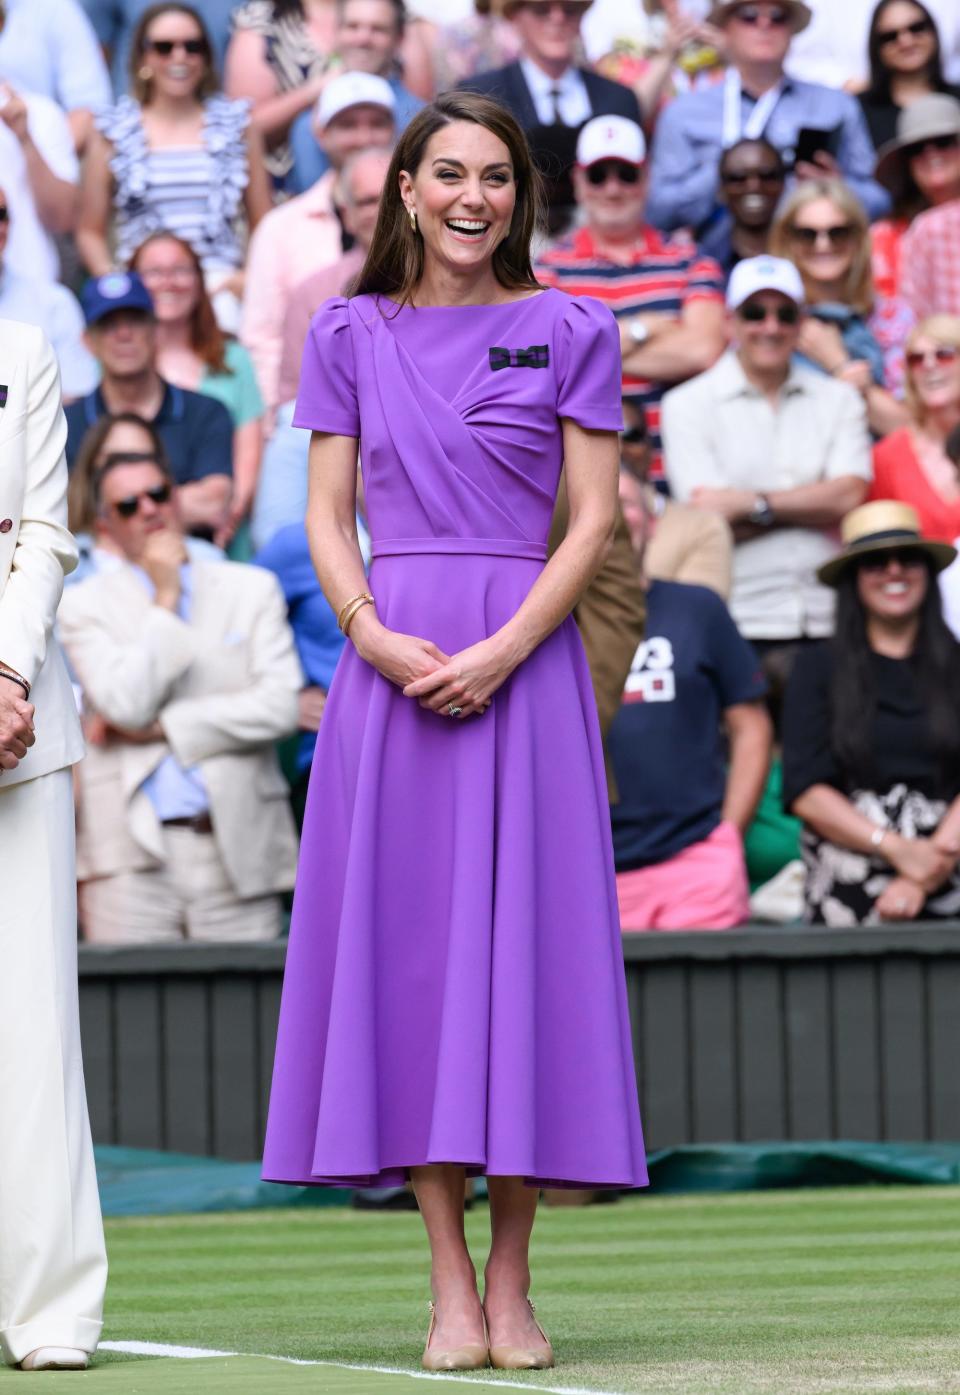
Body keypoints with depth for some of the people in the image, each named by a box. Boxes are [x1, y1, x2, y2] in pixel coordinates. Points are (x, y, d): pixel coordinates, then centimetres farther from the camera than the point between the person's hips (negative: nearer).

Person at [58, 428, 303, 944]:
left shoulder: (251, 589, 14)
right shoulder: (85, 605, 10)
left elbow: (280, 705, 1)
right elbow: (128, 705, -6)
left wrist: (160, 727, -3)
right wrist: (164, 602, -1)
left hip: (237, 847, 1)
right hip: (131, 857, -1)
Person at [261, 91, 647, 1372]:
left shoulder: (569, 331, 6)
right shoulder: (350, 336, 11)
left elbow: (595, 519, 0)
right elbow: (327, 516, 8)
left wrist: (502, 651, -12)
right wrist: (372, 632, -11)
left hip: (526, 663, -1)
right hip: (392, 666, 1)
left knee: (522, 940, -4)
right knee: (407, 941, -2)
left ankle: (512, 1283, 3)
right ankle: (450, 1287, 2)